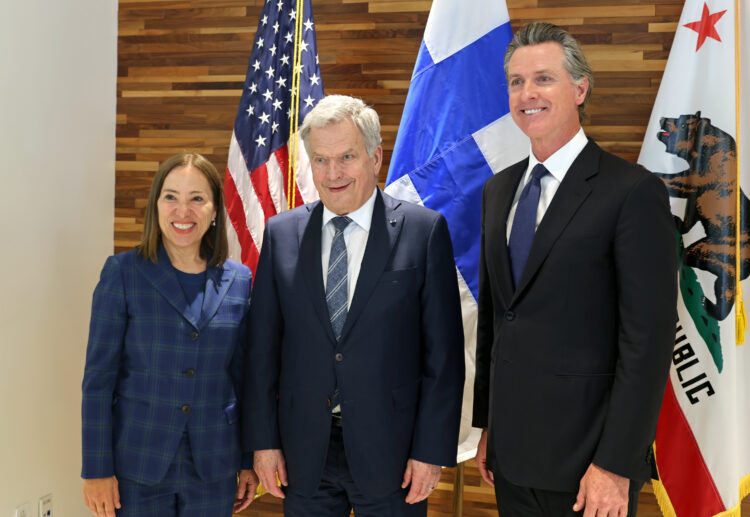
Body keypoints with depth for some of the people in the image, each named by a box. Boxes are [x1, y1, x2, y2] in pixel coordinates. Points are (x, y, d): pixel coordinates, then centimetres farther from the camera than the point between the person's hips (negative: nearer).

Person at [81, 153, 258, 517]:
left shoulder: (239, 280, 2)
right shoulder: (122, 272, -6)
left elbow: (243, 375, 6)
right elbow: (99, 375, -5)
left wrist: (249, 460, 7)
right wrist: (96, 469, -7)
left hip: (213, 468, 2)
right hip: (138, 464, -2)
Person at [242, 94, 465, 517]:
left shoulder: (425, 230, -6)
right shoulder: (282, 233, 3)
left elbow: (444, 351, -6)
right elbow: (264, 346, 4)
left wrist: (432, 450, -8)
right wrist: (263, 439, 3)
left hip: (390, 451, -2)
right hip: (304, 455, 3)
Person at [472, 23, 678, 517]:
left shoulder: (633, 192, -12)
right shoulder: (498, 190, 8)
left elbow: (648, 340, -15)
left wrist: (615, 465, -16)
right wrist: (488, 424, 12)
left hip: (586, 458, -5)